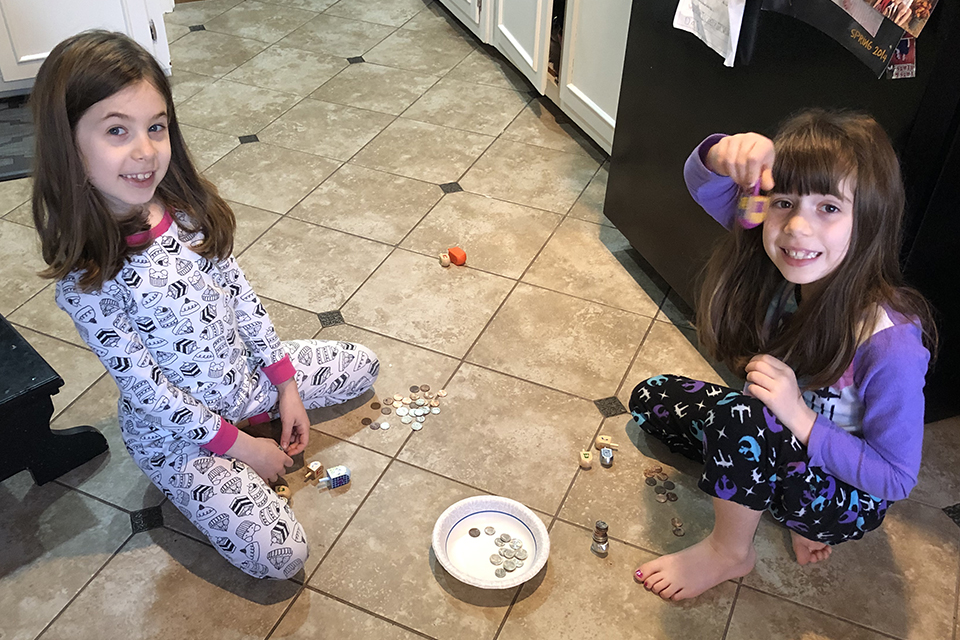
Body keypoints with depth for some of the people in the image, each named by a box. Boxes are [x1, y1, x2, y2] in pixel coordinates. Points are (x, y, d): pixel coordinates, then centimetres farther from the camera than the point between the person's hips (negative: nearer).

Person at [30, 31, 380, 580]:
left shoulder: (189, 208, -13)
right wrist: (237, 444, -15)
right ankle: (205, 482, 12)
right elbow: (145, 388, -22)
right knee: (280, 556, -13)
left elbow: (239, 292, -2)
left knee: (365, 366, 16)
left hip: (248, 374, 6)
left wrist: (286, 385, -2)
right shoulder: (86, 280, -29)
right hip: (175, 429, -6)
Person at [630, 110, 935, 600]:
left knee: (735, 416, -34)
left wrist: (801, 418, -34)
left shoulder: (891, 342, -34)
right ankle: (788, 508, 5)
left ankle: (728, 552, -4)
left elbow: (896, 478, -24)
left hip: (850, 498, -7)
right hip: (777, 441, 7)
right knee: (650, 399, 8)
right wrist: (724, 154, -41)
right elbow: (702, 183, -18)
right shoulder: (776, 264, -19)